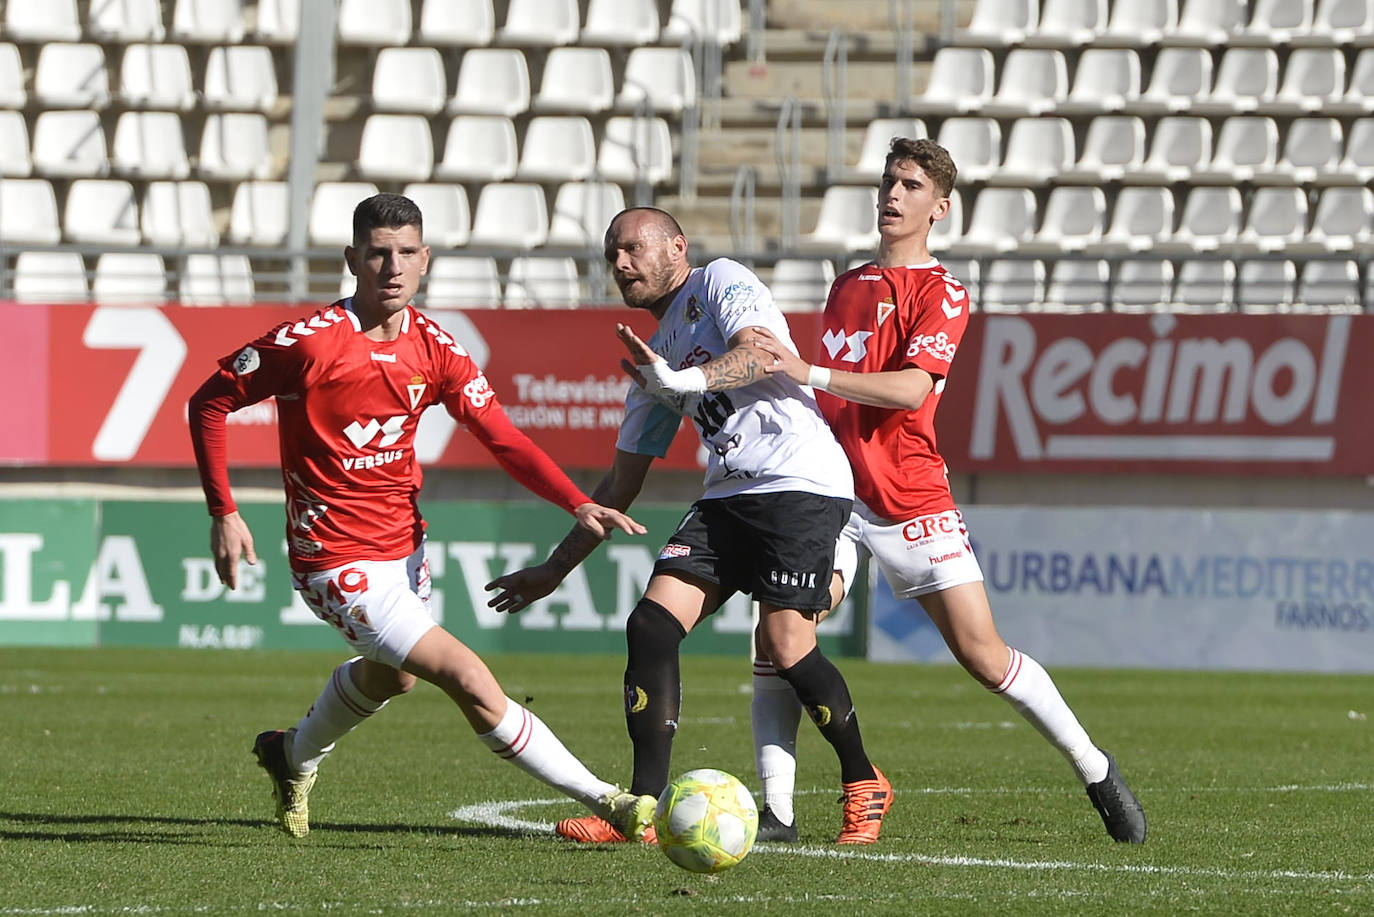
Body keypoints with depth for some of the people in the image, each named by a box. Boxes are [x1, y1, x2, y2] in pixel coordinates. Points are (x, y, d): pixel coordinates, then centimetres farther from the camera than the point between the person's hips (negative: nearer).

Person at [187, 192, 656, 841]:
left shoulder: (434, 349, -3)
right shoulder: (311, 342, -19)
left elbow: (503, 439, -8)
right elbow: (209, 403, -9)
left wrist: (578, 505, -22)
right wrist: (223, 513, -14)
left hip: (403, 545, 8)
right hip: (338, 563, -8)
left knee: (392, 675, 33)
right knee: (469, 680, -16)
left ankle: (296, 757, 61)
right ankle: (604, 801, -11)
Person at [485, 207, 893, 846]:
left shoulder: (721, 282, 2)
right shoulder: (651, 355, 23)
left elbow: (762, 352, -19)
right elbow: (622, 482, 27)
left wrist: (687, 380, -37)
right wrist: (555, 569, 26)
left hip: (800, 484, -8)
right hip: (727, 497, 8)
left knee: (784, 644, -16)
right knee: (650, 624, -8)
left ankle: (863, 784, 5)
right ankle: (645, 807, -9)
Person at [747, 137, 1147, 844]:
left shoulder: (942, 293, 0)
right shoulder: (846, 287, 21)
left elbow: (911, 388, -15)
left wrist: (808, 372, -24)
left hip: (910, 497, -4)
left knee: (984, 656, -6)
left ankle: (1097, 772, 13)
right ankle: (776, 812, -14)